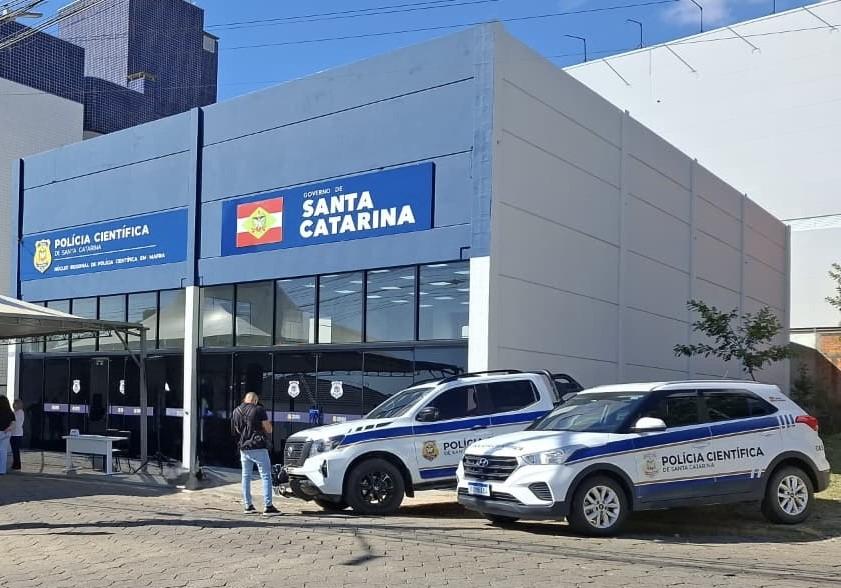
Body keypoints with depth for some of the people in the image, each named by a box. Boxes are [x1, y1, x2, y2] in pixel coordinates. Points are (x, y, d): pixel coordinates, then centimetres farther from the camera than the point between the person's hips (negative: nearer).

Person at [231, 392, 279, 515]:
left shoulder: (236, 411, 10)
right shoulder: (259, 410, -7)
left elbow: (234, 430, 19)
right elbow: (268, 430, -7)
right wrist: (269, 424, 12)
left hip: (243, 448, 6)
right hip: (258, 448, -6)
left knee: (246, 476, 14)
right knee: (266, 476, -2)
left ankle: (247, 505, 15)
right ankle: (268, 506, -8)